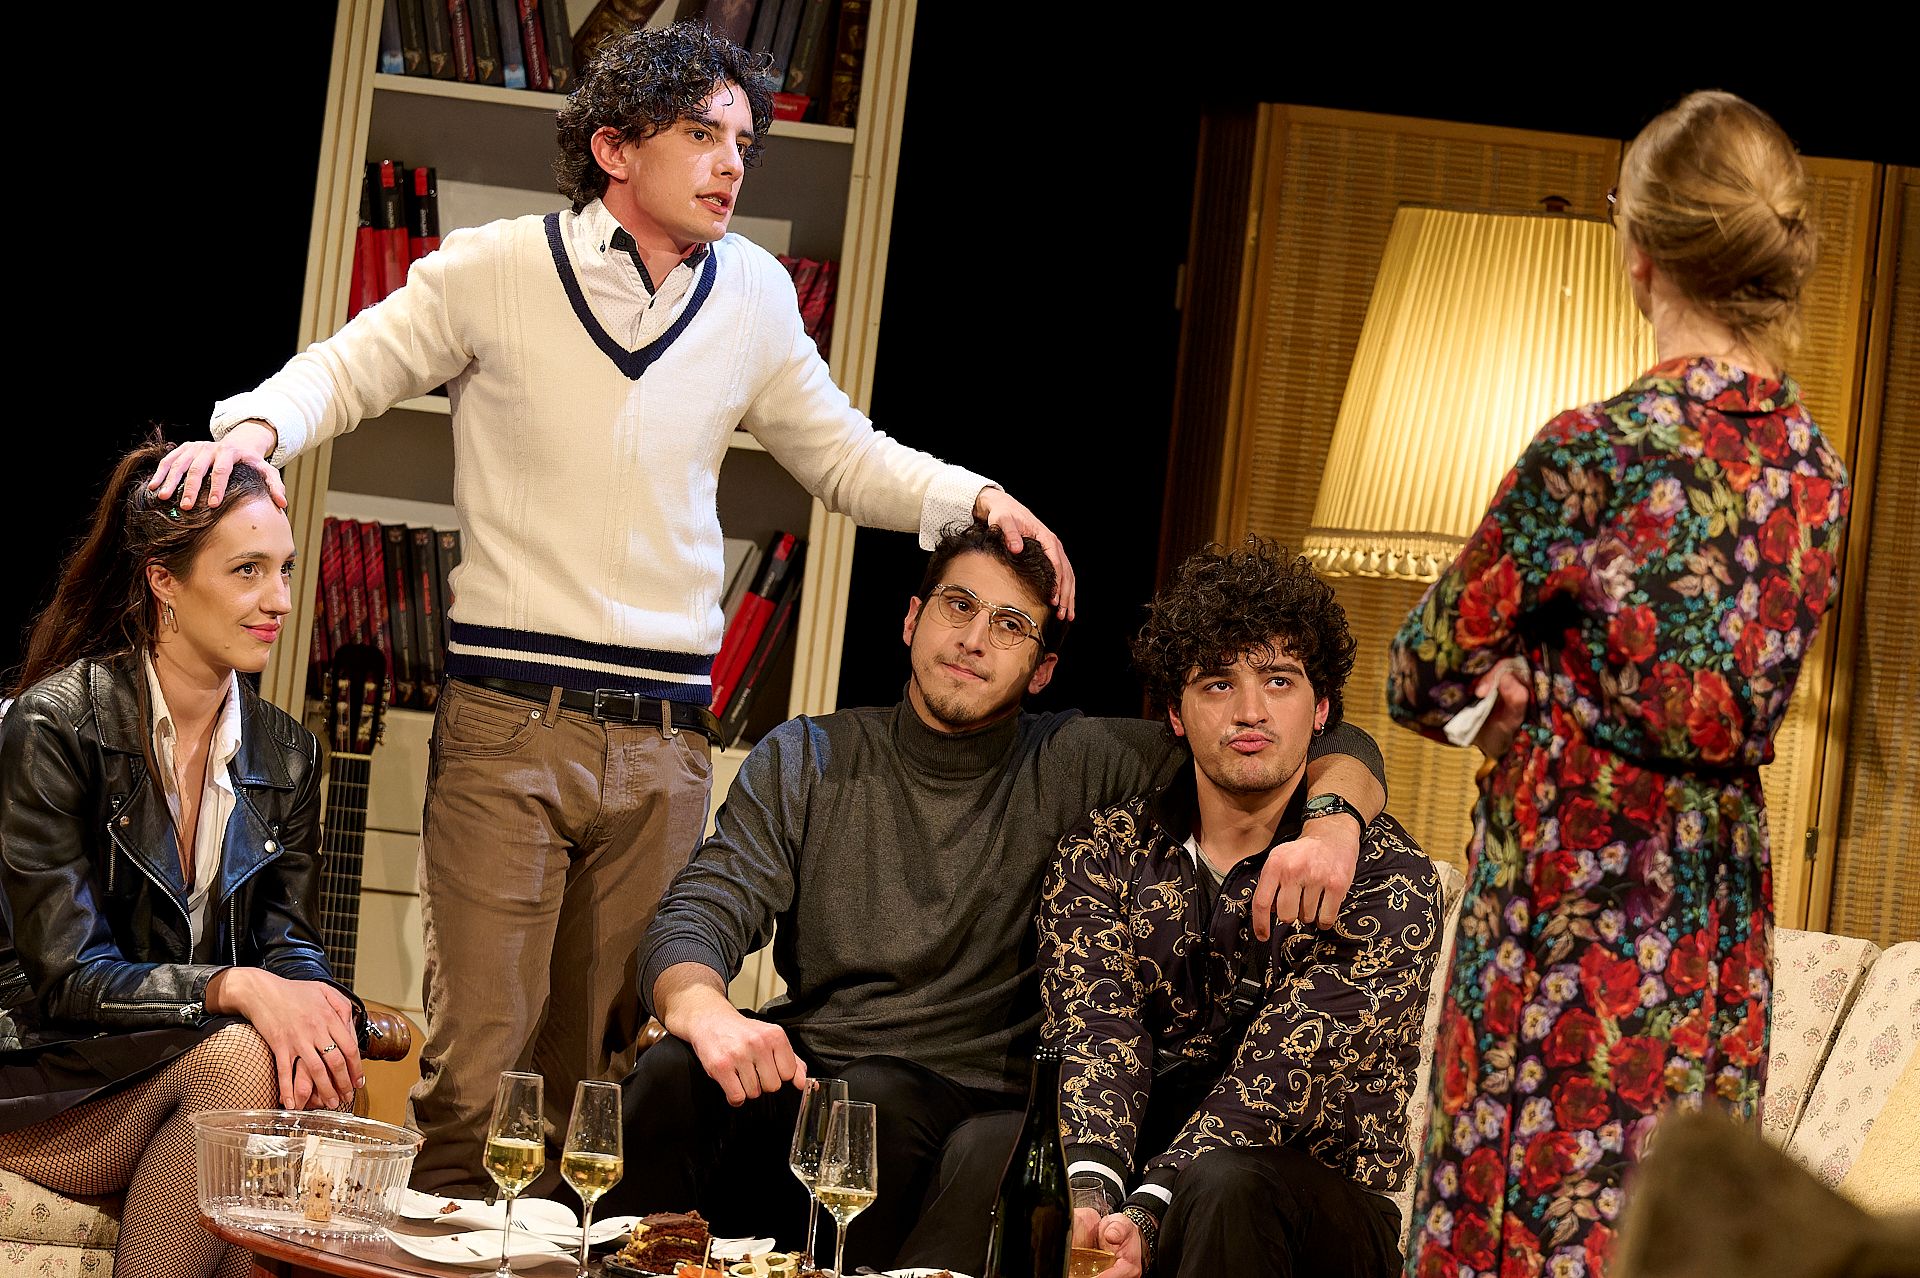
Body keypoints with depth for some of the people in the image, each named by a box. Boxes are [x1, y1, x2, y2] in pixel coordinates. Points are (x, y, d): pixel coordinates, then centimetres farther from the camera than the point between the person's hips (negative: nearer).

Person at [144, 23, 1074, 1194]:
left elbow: (841, 456, 20)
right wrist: (255, 427, -14)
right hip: (508, 716, -3)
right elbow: (345, 372, 7)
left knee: (604, 1055, 5)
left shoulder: (754, 297, 11)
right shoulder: (497, 272, 1)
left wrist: (974, 500, 3)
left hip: (663, 739, 3)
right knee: (481, 1043, -9)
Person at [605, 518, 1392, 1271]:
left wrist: (1333, 820, -19)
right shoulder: (805, 761, 10)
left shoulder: (1075, 766, 6)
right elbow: (698, 920, -2)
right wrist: (704, 1011, -26)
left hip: (971, 1099, -1)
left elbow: (1333, 748, 7)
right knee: (676, 1074, -31)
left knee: (998, 1151, -36)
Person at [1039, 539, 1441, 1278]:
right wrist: (1091, 1194, -31)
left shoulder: (1386, 878, -5)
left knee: (1222, 1180, -37)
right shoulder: (1102, 856, 7)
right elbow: (1095, 1031, -9)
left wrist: (1146, 1213, -32)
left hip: (1331, 1205, -3)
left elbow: (1278, 1074, -17)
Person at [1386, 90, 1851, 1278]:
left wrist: (1511, 703, 14)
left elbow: (1425, 676, -7)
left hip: (1571, 901, -6)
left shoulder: (1592, 455, -18)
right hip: (1722, 911, 6)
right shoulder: (1817, 467, 2)